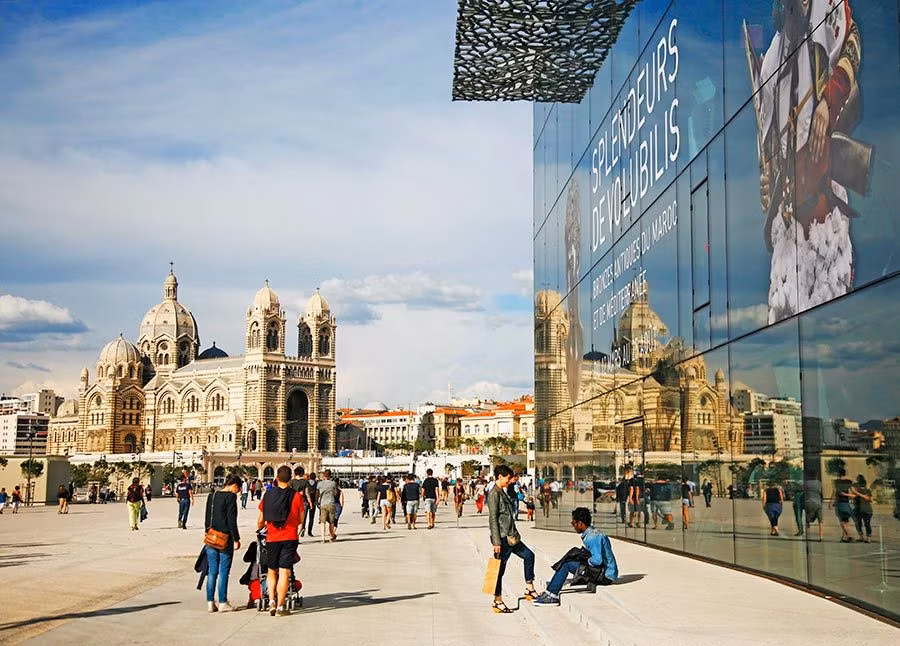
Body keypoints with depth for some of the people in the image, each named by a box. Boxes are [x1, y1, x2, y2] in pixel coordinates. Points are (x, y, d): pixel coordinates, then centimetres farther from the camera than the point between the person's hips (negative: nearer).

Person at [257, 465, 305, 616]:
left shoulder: (268, 495, 0)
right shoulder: (296, 496, -5)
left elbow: (260, 520, 6)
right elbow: (301, 520, 3)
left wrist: (260, 528, 29)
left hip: (272, 538, 2)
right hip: (290, 537, -2)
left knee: (271, 571, 17)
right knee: (284, 572, 0)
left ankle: (271, 600, 4)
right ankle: (280, 606, 0)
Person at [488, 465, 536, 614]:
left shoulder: (503, 492, 15)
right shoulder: (494, 493, -15)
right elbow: (493, 519, -19)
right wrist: (496, 542, -21)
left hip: (511, 536, 10)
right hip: (502, 538, -10)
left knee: (528, 555, 17)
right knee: (500, 569, -2)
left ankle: (529, 589, 24)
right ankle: (497, 602, 6)